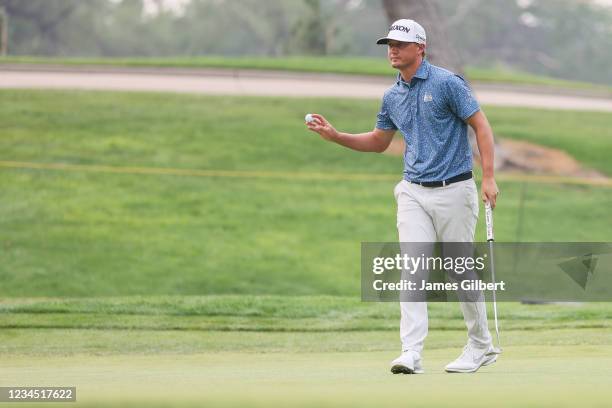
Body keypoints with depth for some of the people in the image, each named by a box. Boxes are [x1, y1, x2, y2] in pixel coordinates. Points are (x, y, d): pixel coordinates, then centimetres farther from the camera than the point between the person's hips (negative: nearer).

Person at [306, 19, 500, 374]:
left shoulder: (446, 82, -10)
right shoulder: (393, 97, 10)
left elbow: (481, 125, -9)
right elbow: (379, 142, 24)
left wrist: (489, 177, -16)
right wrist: (335, 136, 11)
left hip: (453, 189, -5)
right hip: (414, 193, 5)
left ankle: (482, 347, 20)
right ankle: (412, 354, -16)